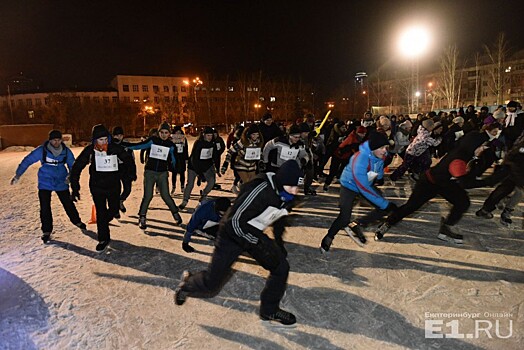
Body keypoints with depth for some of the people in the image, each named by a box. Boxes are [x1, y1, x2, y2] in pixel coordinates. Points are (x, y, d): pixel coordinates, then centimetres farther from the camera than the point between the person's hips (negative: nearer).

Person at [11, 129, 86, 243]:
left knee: (68, 204, 10)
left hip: (61, 183, 1)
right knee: (45, 207, 0)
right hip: (45, 183, -1)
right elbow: (27, 160, -5)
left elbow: (72, 165, 4)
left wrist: (70, 176, -12)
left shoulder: (66, 151, -7)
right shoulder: (42, 150, -12)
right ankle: (47, 231, 14)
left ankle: (77, 222, 32)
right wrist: (18, 175, -7)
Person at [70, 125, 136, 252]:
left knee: (114, 209, 10)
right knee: (101, 212, -2)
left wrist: (130, 173, -8)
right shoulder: (89, 150, -12)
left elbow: (128, 159, 2)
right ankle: (103, 240, 12)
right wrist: (75, 188, -10)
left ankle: (102, 224, 44)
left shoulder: (115, 148, -13)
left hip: (114, 185, 1)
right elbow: (76, 168, -7)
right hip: (97, 187, -1)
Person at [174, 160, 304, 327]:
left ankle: (269, 310, 19)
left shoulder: (285, 193, -7)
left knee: (281, 266, 0)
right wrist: (258, 243, -25)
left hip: (254, 233, 7)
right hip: (233, 232, -7)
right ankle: (188, 283, 33)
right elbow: (236, 221, -29)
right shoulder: (261, 190, -33)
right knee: (211, 285, -2)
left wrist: (278, 242, 11)